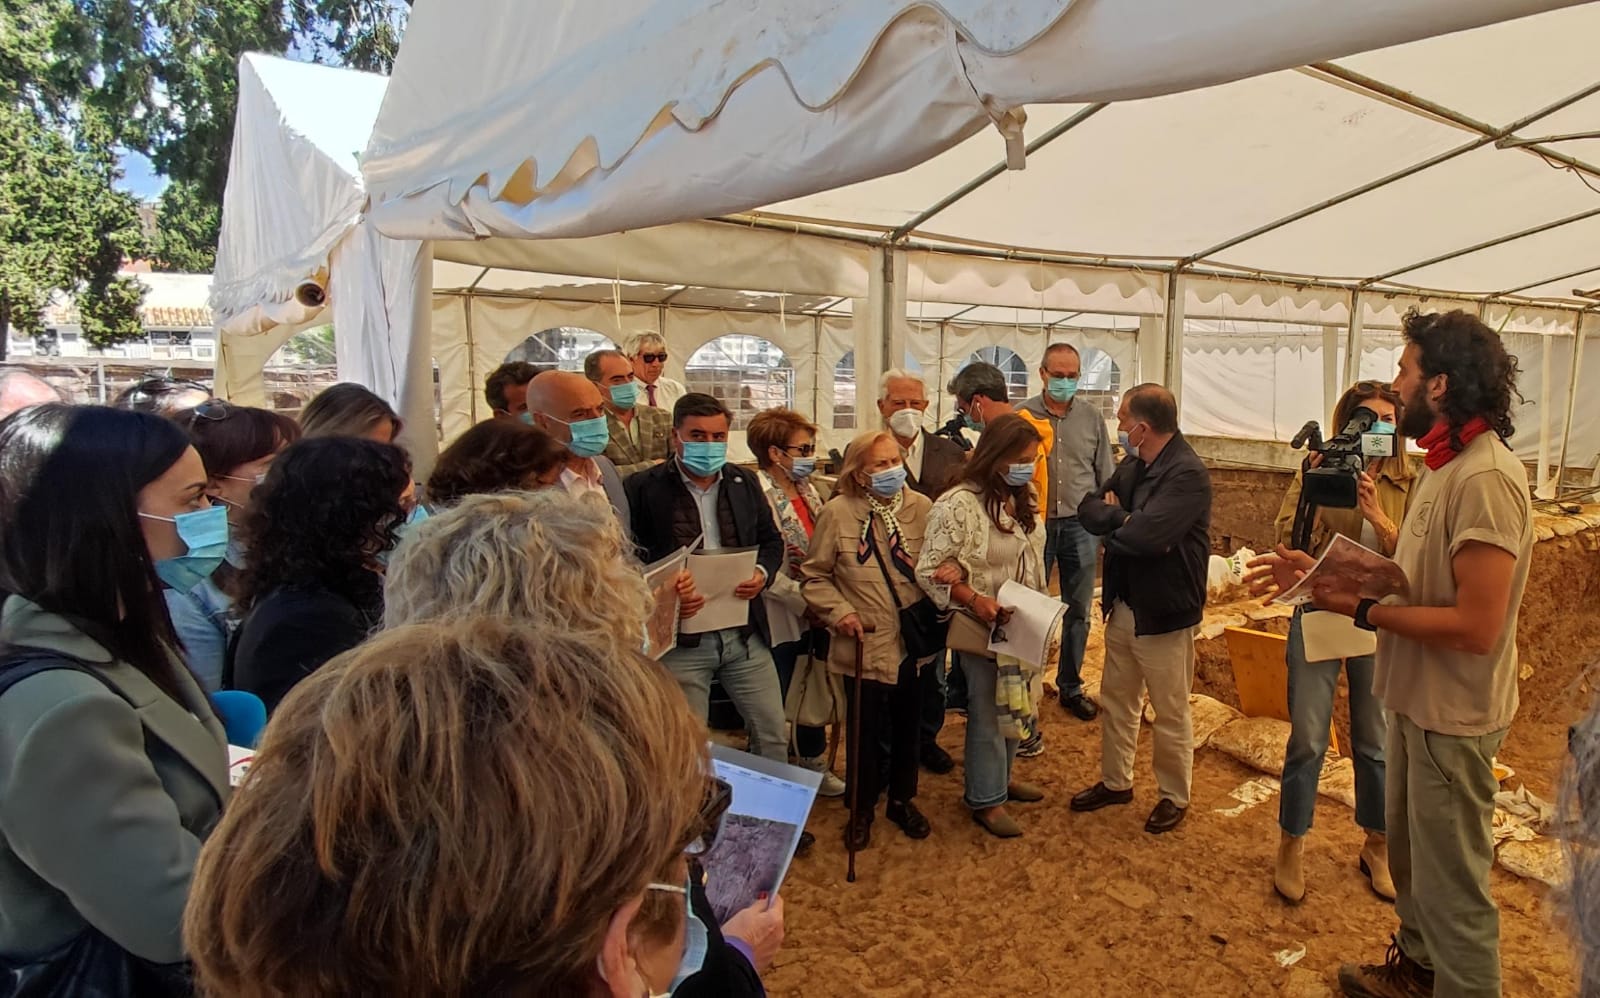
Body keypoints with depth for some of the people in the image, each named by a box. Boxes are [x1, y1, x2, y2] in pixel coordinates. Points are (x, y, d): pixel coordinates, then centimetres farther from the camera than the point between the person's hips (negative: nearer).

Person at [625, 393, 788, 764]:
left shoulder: (744, 482, 8)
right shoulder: (644, 488, -6)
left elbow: (771, 540, 16)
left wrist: (763, 573, -5)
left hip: (745, 633, 4)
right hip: (681, 639, -4)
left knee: (773, 736, 12)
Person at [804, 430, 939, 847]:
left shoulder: (922, 508, -6)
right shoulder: (838, 513, -11)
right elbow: (816, 576, -3)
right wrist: (839, 611, -14)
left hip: (914, 643, 3)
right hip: (866, 647, -2)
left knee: (908, 727, 18)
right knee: (866, 731, 11)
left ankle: (902, 799, 42)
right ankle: (863, 808, 34)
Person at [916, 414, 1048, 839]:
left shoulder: (1021, 501, 3)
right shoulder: (960, 504, -20)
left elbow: (1032, 560, 11)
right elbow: (932, 570, -19)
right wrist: (977, 601, -27)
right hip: (982, 630, -7)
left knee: (1016, 706, 20)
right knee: (987, 716, 7)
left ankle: (999, 776, 42)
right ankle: (985, 800, 25)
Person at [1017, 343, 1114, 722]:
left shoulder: (1092, 417, 4)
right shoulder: (1022, 415, -3)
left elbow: (1106, 477, 9)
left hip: (1079, 525, 2)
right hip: (1034, 524, -2)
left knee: (1078, 612, 11)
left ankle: (1071, 687, 26)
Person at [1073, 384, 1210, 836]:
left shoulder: (1188, 474, -21)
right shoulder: (1132, 465, 5)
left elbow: (1146, 535, -31)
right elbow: (1088, 508, 2)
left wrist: (1112, 518, -12)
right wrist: (1127, 519, -18)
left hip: (1163, 613, -8)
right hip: (1122, 606, 8)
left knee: (1171, 714, 11)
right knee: (1115, 702, 20)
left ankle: (1175, 796, 29)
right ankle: (1115, 782, 38)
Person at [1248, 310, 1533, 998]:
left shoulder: (1485, 477, -25)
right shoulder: (1446, 466, 7)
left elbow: (1475, 626, -28)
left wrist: (1364, 610, -21)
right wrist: (1322, 573, 3)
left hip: (1453, 716, -10)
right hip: (1418, 701, 10)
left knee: (1452, 883, 6)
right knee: (1408, 848, 25)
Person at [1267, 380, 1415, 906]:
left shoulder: (1410, 485, 0)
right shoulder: (1319, 471, -3)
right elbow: (1286, 541, -12)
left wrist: (1378, 516, -23)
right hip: (1318, 618, -1)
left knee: (1375, 742, 14)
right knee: (1307, 740, 3)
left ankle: (1377, 846, 34)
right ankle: (1292, 846, 20)